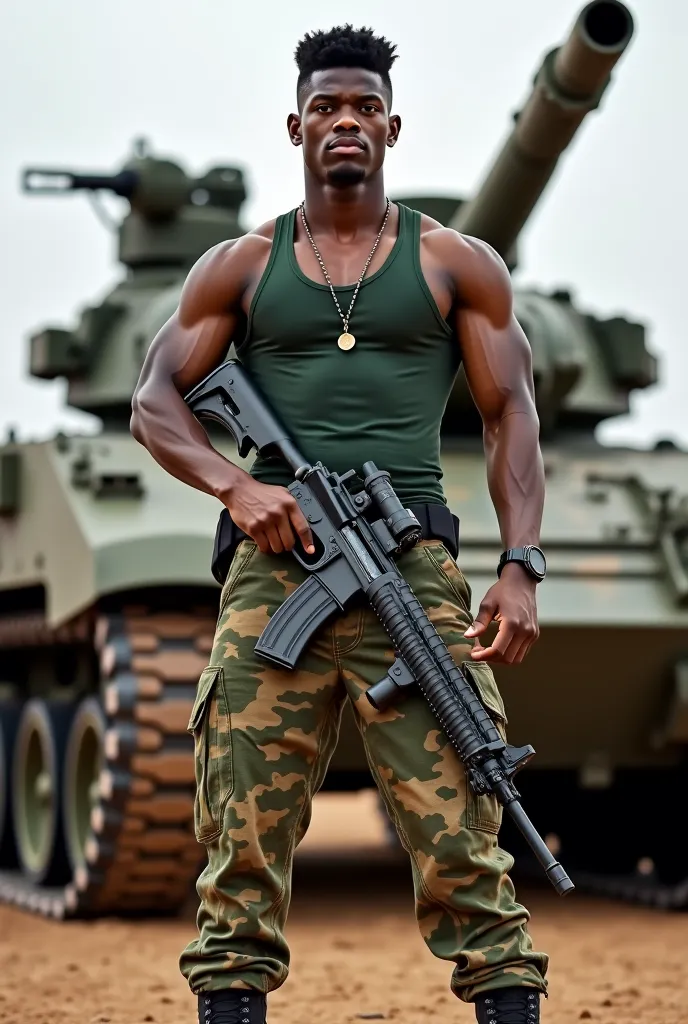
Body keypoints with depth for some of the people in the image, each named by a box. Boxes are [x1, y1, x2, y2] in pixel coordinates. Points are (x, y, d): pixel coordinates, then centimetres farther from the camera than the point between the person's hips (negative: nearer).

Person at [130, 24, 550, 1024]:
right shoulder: (241, 267, 16)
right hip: (275, 567, 1)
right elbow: (155, 401, 12)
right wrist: (235, 482, -8)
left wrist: (521, 568, -5)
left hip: (415, 569, -1)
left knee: (460, 825, -8)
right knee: (243, 832, -2)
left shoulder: (455, 264, 13)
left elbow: (511, 419, 8)